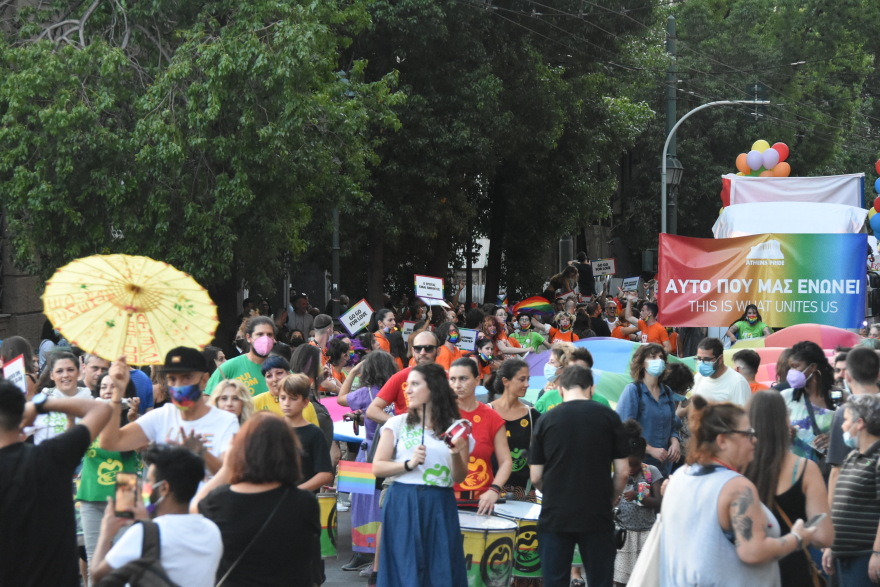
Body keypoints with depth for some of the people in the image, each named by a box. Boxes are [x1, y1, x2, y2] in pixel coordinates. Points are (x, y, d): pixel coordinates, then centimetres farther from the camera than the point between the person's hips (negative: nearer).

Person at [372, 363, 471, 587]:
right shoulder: (397, 424, 4)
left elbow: (460, 478, 6)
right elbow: (377, 467, 0)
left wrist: (456, 456, -13)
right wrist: (408, 465, -14)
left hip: (440, 507, 1)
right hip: (403, 504, -1)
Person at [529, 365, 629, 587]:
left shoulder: (546, 419, 1)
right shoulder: (609, 417, -1)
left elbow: (536, 477, 3)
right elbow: (622, 471, -1)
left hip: (554, 517, 1)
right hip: (597, 517, -1)